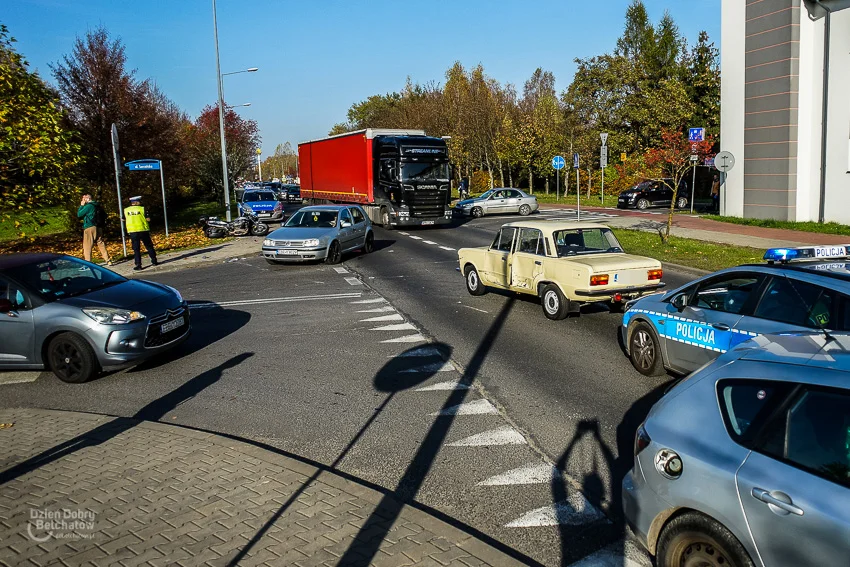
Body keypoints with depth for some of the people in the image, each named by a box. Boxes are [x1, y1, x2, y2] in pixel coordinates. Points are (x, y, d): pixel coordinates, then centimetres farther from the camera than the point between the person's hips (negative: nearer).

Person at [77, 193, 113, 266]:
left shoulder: (88, 206, -12)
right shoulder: (97, 205, 12)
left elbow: (79, 215, -7)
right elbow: (104, 216, 19)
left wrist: (81, 205, 1)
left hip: (90, 228, -7)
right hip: (99, 228, 7)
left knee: (87, 246, -2)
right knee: (101, 244, 11)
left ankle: (87, 263, -4)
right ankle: (108, 261, 9)